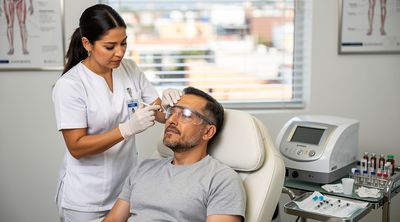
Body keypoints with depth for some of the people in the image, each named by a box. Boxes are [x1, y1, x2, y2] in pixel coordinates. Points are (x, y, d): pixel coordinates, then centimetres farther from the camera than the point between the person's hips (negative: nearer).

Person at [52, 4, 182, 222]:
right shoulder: (69, 85, -16)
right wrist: (127, 129, -28)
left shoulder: (130, 69, -1)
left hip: (128, 187, 5)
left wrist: (167, 104, -18)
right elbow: (76, 148, -18)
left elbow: (160, 115, 5)